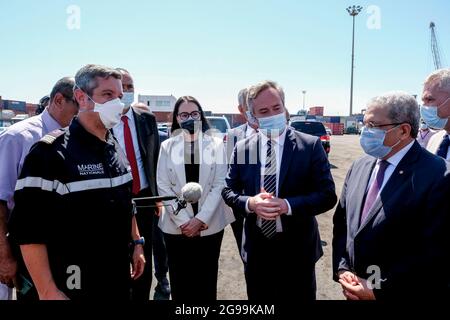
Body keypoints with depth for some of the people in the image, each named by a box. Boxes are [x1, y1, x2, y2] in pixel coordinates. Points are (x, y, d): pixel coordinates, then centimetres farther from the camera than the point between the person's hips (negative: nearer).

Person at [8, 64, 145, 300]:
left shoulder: (117, 149, 6)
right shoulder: (51, 152, -16)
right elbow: (28, 230, -18)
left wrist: (137, 243, 14)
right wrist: (48, 291, -18)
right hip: (73, 286, -6)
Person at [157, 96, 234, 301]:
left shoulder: (216, 144, 0)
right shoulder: (167, 147, 2)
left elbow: (220, 185, -4)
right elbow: (163, 187, -1)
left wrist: (201, 219, -10)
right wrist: (182, 220, -9)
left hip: (210, 225, 0)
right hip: (176, 226, 1)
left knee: (207, 281, 11)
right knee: (180, 282, 10)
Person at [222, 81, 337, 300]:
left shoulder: (310, 146, -8)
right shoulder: (242, 148, 0)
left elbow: (327, 195, -10)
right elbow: (228, 191, 3)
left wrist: (288, 205, -24)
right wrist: (249, 203, -19)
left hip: (296, 249, -2)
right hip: (256, 248, 3)